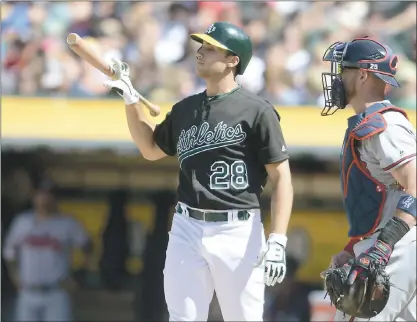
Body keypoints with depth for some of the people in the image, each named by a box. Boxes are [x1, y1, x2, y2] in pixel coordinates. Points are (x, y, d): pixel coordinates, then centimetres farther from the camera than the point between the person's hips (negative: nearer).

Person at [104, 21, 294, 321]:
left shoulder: (256, 111, -7)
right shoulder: (185, 109, 12)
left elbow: (281, 178, -8)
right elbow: (151, 148, 28)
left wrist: (277, 241, -16)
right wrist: (130, 98, 16)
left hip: (239, 232, -5)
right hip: (187, 229, 5)